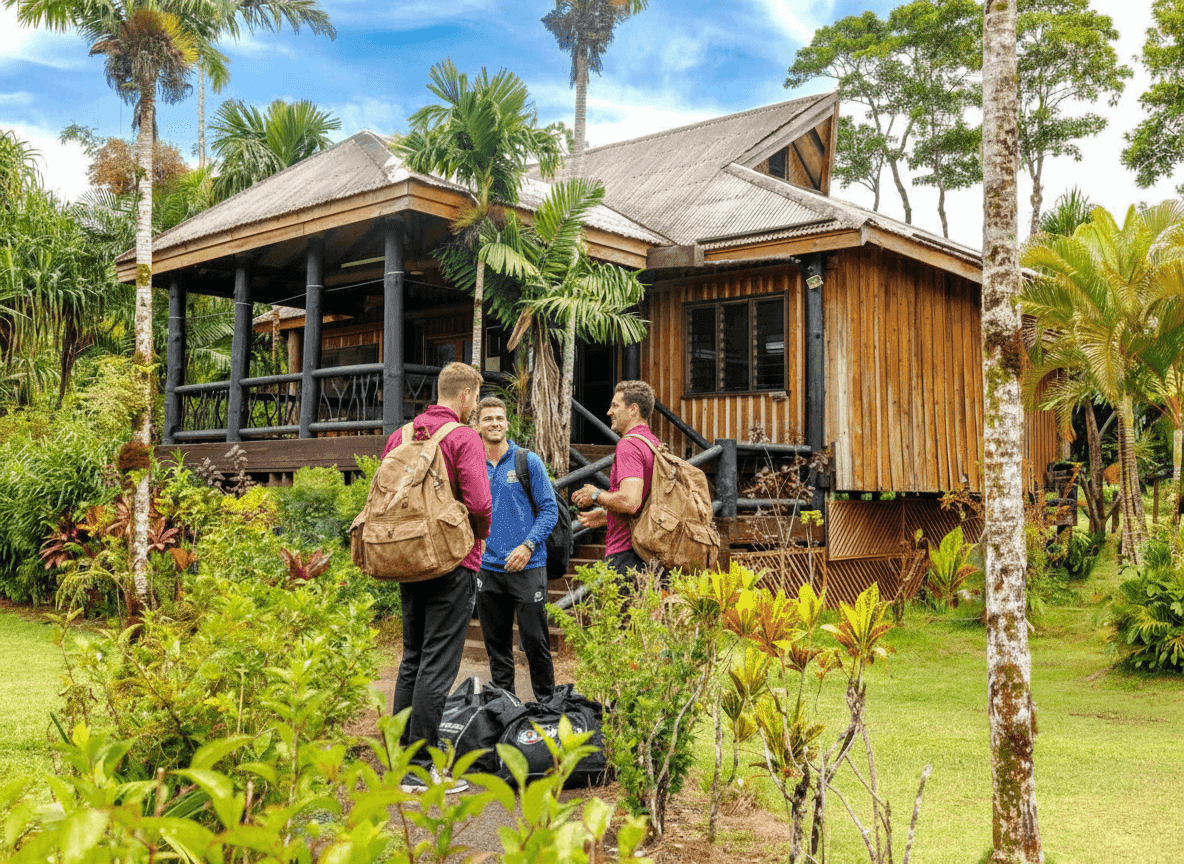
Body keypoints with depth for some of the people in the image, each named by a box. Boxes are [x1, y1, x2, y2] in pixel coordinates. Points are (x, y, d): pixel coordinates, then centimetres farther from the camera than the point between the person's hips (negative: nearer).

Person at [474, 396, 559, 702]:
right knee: (496, 643, 11)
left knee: (535, 640, -2)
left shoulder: (528, 462, -1)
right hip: (487, 567, 3)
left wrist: (528, 545, -14)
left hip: (526, 567, -3)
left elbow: (549, 509, -2)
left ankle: (546, 702, 13)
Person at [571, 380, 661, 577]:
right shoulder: (656, 445, 18)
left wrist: (596, 496, -8)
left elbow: (630, 502, -25)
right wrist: (606, 516, 27)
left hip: (626, 554, -10)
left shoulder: (629, 445, -12)